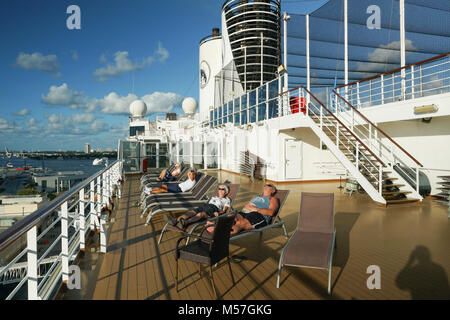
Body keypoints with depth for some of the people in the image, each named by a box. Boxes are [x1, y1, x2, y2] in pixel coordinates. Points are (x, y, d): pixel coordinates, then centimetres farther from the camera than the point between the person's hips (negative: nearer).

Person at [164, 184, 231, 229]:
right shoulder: (213, 197, 38)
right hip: (204, 206, 5)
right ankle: (175, 220, -51)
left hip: (214, 209, -5)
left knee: (201, 214, -38)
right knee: (191, 212, -26)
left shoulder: (227, 200, 24)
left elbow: (224, 210, 8)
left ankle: (185, 223, -66)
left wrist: (218, 213, -12)